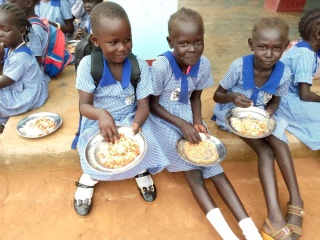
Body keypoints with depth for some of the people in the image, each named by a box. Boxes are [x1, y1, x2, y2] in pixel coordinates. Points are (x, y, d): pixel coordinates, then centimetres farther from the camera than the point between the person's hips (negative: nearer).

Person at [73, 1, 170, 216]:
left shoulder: (140, 66, -11)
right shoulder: (88, 65, -13)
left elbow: (143, 105, -11)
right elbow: (84, 105, -13)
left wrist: (137, 123, -34)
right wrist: (101, 114, -37)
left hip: (130, 120, 1)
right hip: (98, 121, 0)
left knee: (145, 140, -27)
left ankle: (140, 170, 9)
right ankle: (90, 176, 7)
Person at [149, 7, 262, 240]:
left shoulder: (203, 64, -9)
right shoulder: (161, 66, -22)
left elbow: (196, 97, 5)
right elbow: (153, 105, -12)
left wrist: (197, 122, -13)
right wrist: (182, 125, -21)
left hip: (188, 116, 3)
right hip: (163, 118, -3)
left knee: (209, 159, -12)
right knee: (191, 166, -21)